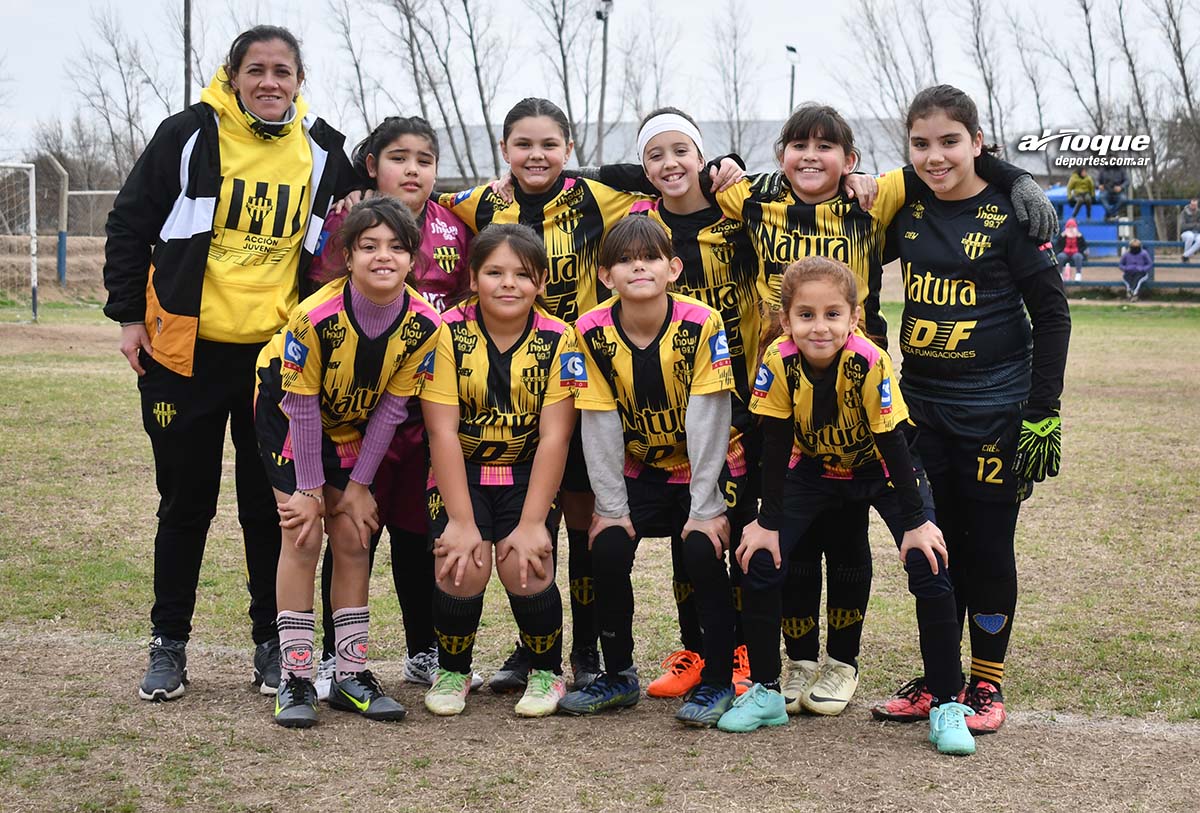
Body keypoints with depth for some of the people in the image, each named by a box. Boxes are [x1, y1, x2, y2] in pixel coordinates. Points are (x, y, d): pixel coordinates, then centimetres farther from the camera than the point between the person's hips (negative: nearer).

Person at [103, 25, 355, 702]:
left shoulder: (323, 150, 5)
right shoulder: (190, 135, -2)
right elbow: (130, 225, 4)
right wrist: (129, 315, -1)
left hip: (279, 355, 2)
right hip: (186, 351, -1)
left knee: (271, 506, 6)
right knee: (186, 501, 6)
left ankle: (273, 644, 18)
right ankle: (169, 644, 19)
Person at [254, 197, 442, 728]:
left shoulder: (424, 325, -23)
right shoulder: (316, 316, -34)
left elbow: (391, 408, -12)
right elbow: (302, 405, -23)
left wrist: (358, 484, -10)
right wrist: (310, 488, -17)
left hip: (350, 421, 4)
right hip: (288, 410, -4)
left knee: (354, 539, 1)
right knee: (303, 537, -12)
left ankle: (351, 675, 10)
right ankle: (295, 681, -6)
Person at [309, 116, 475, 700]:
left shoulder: (454, 228, 7)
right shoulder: (344, 223, -2)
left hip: (432, 404, 3)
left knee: (419, 530, 11)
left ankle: (424, 652, 23)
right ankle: (336, 658, 12)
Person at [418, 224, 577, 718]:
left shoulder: (558, 339, -10)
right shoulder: (449, 333, -12)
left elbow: (554, 437, -12)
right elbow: (442, 431, -14)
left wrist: (532, 523, -17)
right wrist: (462, 521, -18)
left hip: (528, 475, 0)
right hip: (461, 473, 0)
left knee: (525, 567, -20)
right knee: (463, 565, -21)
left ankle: (547, 673, 9)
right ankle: (452, 672, 8)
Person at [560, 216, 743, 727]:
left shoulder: (701, 323, -21)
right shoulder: (593, 332, -14)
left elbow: (706, 422, -20)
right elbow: (600, 427, -11)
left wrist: (704, 508, -20)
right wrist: (611, 508, -11)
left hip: (707, 468, -2)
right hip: (639, 470, 3)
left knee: (702, 552, -22)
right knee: (607, 549, -16)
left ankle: (718, 681, -3)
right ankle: (618, 676, 5)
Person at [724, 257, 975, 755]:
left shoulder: (870, 363, -32)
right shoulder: (778, 363, -25)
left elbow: (893, 444, -25)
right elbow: (775, 446, -16)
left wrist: (916, 523, -22)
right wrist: (767, 522, -14)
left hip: (880, 470, -2)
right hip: (814, 468, 3)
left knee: (930, 567, -18)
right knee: (760, 563, -11)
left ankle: (947, 707, -8)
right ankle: (765, 694, 6)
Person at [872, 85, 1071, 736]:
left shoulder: (1010, 213, -9)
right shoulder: (905, 210, 4)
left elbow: (1052, 314, -6)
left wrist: (1043, 414, -11)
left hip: (994, 409, -4)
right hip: (920, 404, 4)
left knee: (987, 546, 4)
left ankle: (987, 685, 16)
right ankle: (936, 679, 21)